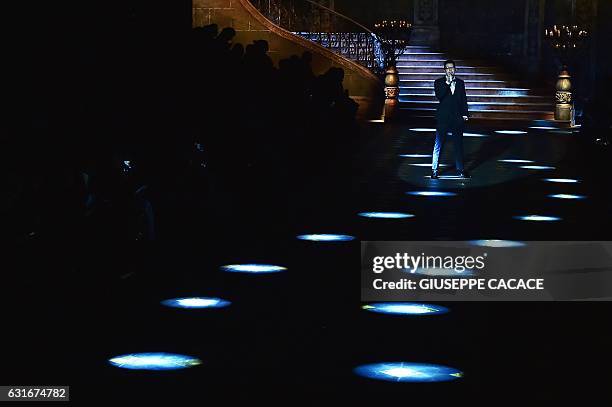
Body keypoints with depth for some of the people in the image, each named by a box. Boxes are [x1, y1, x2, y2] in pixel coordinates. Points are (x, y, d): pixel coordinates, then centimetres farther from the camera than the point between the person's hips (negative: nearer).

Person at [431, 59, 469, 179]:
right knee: (438, 145, -1)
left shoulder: (460, 83, 10)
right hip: (443, 118, -3)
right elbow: (439, 96, -15)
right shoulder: (439, 82, 1)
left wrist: (465, 114, 5)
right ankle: (434, 170, 4)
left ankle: (460, 169, 15)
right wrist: (447, 83, -19)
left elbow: (464, 99, 13)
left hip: (457, 118, 3)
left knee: (459, 144, 7)